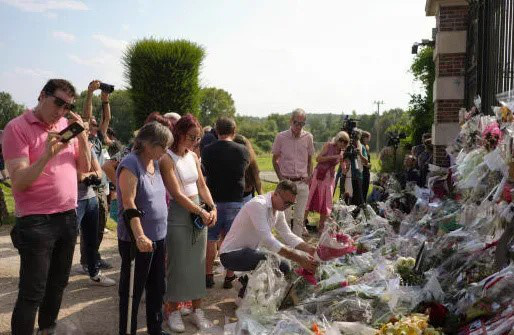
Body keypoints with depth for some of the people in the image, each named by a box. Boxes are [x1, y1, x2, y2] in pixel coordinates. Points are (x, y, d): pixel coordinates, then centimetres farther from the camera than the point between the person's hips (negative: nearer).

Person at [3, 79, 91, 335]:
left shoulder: (66, 126, 7)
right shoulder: (18, 127, -11)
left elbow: (84, 168, 6)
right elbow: (18, 182, -16)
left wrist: (82, 135, -8)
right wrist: (47, 155, -31)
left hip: (68, 217, 6)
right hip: (36, 222, -6)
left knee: (58, 285, 18)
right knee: (32, 294, -1)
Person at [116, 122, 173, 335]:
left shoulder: (155, 163, 9)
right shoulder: (130, 165, -16)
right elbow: (129, 204, -23)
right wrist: (140, 236, -29)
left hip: (158, 236, 8)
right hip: (137, 240, -8)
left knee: (157, 287, 20)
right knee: (132, 291, 6)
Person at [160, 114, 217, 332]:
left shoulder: (193, 156, 8)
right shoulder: (167, 159, -13)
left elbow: (202, 185, 9)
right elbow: (177, 194, -17)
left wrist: (212, 208, -5)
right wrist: (201, 212, -17)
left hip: (200, 212, 6)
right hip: (179, 215, -6)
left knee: (198, 263, 11)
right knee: (178, 264, 3)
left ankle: (197, 309, 23)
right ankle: (173, 310, 19)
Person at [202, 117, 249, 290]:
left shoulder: (207, 151, -5)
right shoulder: (242, 150, -6)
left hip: (213, 200, 0)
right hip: (235, 201, 0)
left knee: (211, 239, 11)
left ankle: (208, 275, 16)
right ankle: (229, 277, 13)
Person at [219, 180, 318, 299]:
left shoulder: (278, 210, 4)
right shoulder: (258, 205, -26)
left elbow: (288, 236, 5)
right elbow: (268, 241, -33)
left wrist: (309, 249, -13)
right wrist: (299, 258, -37)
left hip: (249, 251, 10)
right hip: (231, 254, -10)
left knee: (283, 267, 2)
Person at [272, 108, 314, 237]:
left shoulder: (308, 137, 2)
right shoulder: (281, 137, -4)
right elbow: (274, 159, 6)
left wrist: (309, 176, 3)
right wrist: (281, 177, -3)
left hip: (302, 183, 2)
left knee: (299, 217, 7)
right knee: (285, 216, 2)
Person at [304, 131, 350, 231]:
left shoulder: (342, 153, 5)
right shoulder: (328, 145, -5)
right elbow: (318, 159, -14)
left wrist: (344, 160, -15)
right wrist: (333, 157, -19)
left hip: (329, 178, 3)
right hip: (318, 175, -3)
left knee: (325, 202, 6)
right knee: (310, 198, -1)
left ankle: (321, 227, 18)